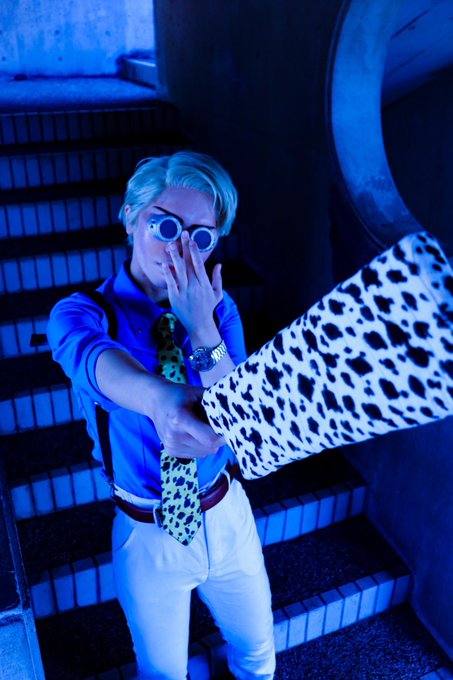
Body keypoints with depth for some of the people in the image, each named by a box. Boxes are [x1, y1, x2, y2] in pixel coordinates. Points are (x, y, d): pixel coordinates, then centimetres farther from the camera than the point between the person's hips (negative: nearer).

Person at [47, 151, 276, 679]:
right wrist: (160, 398, -64)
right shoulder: (82, 312, -16)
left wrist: (202, 328, -28)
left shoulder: (217, 309, -8)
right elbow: (93, 358, -42)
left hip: (228, 517, 3)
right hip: (150, 537, -2)